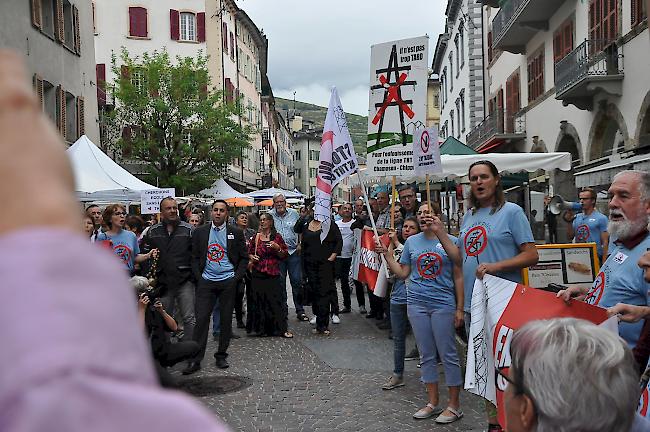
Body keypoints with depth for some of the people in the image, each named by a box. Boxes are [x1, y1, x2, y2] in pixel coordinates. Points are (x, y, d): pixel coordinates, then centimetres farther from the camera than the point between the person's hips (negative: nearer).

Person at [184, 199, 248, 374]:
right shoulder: (199, 232, 7)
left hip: (228, 282, 0)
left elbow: (244, 257, 7)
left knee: (226, 319, 6)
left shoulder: (236, 233, 5)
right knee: (201, 318, -6)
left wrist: (237, 277, -2)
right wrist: (198, 277, -2)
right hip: (206, 281, 0)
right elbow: (194, 257, 9)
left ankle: (221, 356, 19)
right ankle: (195, 359, -1)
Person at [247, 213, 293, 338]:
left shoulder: (277, 237, 4)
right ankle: (262, 328, 14)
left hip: (273, 274, -2)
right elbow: (249, 252, 19)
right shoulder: (256, 237, 9)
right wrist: (251, 257, -2)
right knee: (259, 301, 3)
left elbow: (284, 255, 6)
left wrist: (277, 248, -12)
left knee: (275, 300, -4)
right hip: (258, 274, 2)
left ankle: (282, 329, 0)